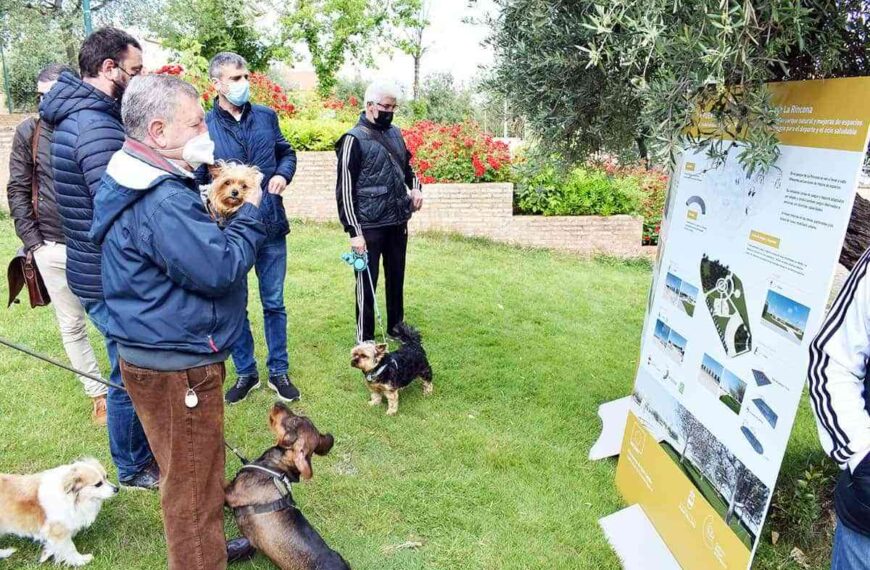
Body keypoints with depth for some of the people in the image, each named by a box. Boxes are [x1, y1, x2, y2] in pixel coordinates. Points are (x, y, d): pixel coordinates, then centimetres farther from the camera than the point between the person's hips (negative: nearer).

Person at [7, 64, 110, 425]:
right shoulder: (29, 132, 3)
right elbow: (18, 191, 7)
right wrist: (32, 242, 1)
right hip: (52, 248, 3)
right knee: (71, 326, 11)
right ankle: (98, 393, 27)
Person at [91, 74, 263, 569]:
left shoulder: (146, 185, 10)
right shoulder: (163, 203, -25)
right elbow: (220, 268, -25)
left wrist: (222, 212, 4)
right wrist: (250, 213, -13)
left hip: (165, 355, 11)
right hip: (176, 367, -11)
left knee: (196, 471, 27)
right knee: (193, 484, 7)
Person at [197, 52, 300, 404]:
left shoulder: (266, 116, 4)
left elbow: (286, 153, 15)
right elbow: (196, 180, -5)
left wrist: (283, 174, -5)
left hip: (271, 225, 2)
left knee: (274, 303, 12)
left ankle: (279, 371, 28)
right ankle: (245, 372, 30)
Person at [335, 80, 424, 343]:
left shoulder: (395, 133, 10)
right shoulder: (355, 139, -9)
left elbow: (406, 166, 25)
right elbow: (345, 189, -11)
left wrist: (415, 187, 3)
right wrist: (354, 231, -15)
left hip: (398, 223, 6)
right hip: (369, 226, -6)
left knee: (396, 279, 16)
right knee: (367, 283, 4)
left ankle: (397, 330, 31)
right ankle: (365, 340, 16)